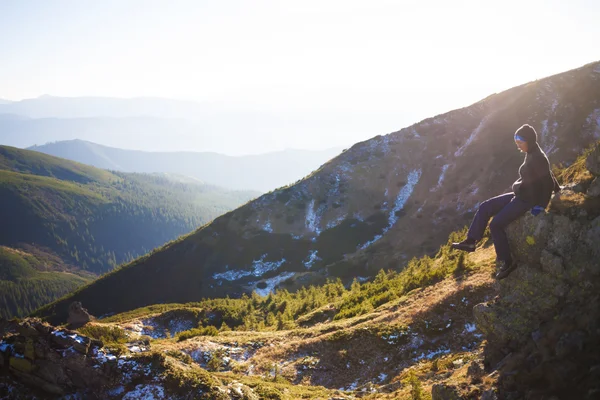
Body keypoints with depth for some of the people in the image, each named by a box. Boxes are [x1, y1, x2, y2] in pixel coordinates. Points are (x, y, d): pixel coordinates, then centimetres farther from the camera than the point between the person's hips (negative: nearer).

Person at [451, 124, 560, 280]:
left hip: (527, 200, -10)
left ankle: (507, 262, -5)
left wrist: (541, 206, -18)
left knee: (496, 225, -14)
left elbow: (548, 181, -22)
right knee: (485, 207, 5)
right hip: (519, 195, 10)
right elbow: (549, 175, 20)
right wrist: (558, 190, 32)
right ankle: (471, 241, 6)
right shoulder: (531, 155, 8)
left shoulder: (538, 158, -22)